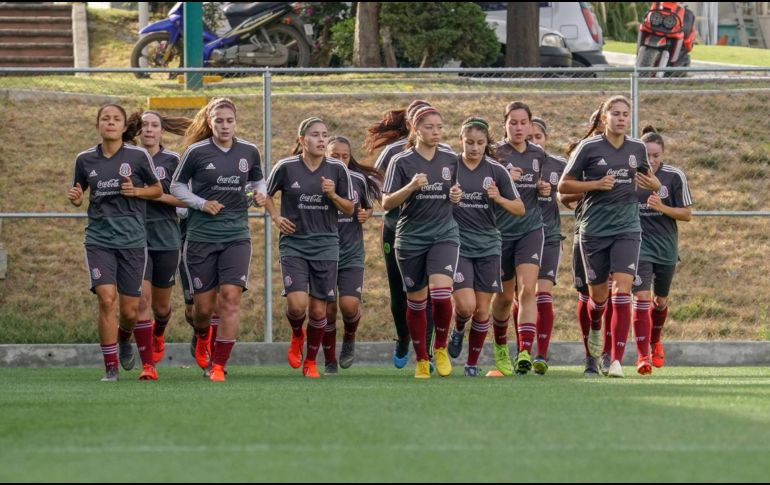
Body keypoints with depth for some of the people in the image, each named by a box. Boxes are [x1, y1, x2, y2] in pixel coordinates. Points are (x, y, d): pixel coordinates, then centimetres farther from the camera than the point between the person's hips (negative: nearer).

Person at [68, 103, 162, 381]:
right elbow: (79, 195, 18)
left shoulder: (138, 156, -2)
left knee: (130, 309, 3)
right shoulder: (85, 160, 4)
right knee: (107, 299, -15)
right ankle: (111, 368, -7)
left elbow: (157, 190, 9)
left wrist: (136, 191, -11)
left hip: (132, 240, 0)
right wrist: (75, 198, -6)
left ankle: (124, 340, 39)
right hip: (99, 240, 1)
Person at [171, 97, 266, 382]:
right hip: (201, 236, -1)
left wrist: (259, 194, -1)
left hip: (237, 235, 1)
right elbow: (176, 187, 4)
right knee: (204, 305, 3)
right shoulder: (196, 152, -4)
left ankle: (218, 365, -9)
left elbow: (258, 180, 21)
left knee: (231, 297, -15)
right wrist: (202, 203, -11)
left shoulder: (249, 152, 4)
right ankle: (202, 339, 39)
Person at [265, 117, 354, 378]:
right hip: (293, 243, -2)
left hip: (326, 244, 2)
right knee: (297, 304, -17)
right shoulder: (286, 167, -5)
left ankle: (311, 361, 22)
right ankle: (297, 335, 18)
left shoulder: (337, 169, -1)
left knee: (318, 309, 2)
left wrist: (333, 195, -12)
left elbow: (349, 209, 6)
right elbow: (266, 195, 12)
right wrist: (276, 217, -4)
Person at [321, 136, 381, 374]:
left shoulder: (359, 180, 1)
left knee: (349, 304, -15)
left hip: (352, 254, 1)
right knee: (328, 309, 0)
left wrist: (366, 215, -4)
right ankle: (330, 362, 16)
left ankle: (349, 339, 17)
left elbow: (369, 206, 18)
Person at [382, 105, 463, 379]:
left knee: (441, 293, -19)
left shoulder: (451, 160, 6)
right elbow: (386, 203, -7)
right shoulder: (402, 162, -3)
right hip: (410, 239, -1)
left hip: (444, 235, 1)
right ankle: (421, 360, 21)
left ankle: (441, 348, 3)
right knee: (416, 302, 6)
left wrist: (457, 196, -2)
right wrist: (412, 186, -22)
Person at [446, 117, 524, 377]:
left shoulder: (496, 171, 1)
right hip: (457, 245, -2)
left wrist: (499, 199, -14)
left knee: (482, 310, 1)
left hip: (488, 247, 2)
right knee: (466, 305, -16)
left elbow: (520, 209, 3)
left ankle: (473, 362, 16)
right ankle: (458, 330, 18)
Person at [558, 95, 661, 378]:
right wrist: (596, 184, -14)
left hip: (627, 229, 1)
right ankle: (595, 330, 46)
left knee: (622, 291, -15)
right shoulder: (589, 148, -4)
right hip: (594, 230, -1)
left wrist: (651, 183, 0)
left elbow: (646, 178, 24)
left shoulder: (637, 149, 6)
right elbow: (563, 185, -1)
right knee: (598, 296, 9)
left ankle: (617, 360, -16)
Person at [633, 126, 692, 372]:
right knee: (642, 296, -18)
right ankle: (643, 355, -22)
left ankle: (655, 341, 44)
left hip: (666, 247, 2)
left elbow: (687, 214, -3)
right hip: (638, 243, -2)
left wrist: (661, 207, -19)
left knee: (660, 300, 16)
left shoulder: (675, 176, -6)